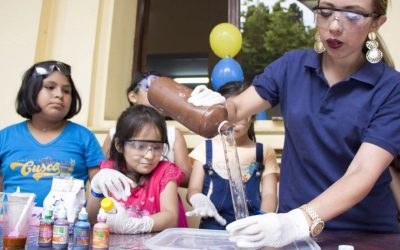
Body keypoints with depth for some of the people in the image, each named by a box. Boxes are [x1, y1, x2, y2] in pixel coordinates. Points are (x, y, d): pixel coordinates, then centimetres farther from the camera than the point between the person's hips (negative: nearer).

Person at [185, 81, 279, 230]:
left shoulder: (264, 152, 9)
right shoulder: (206, 148, 9)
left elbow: (269, 194, 2)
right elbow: (193, 189, 6)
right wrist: (198, 199, -20)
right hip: (213, 227, 0)